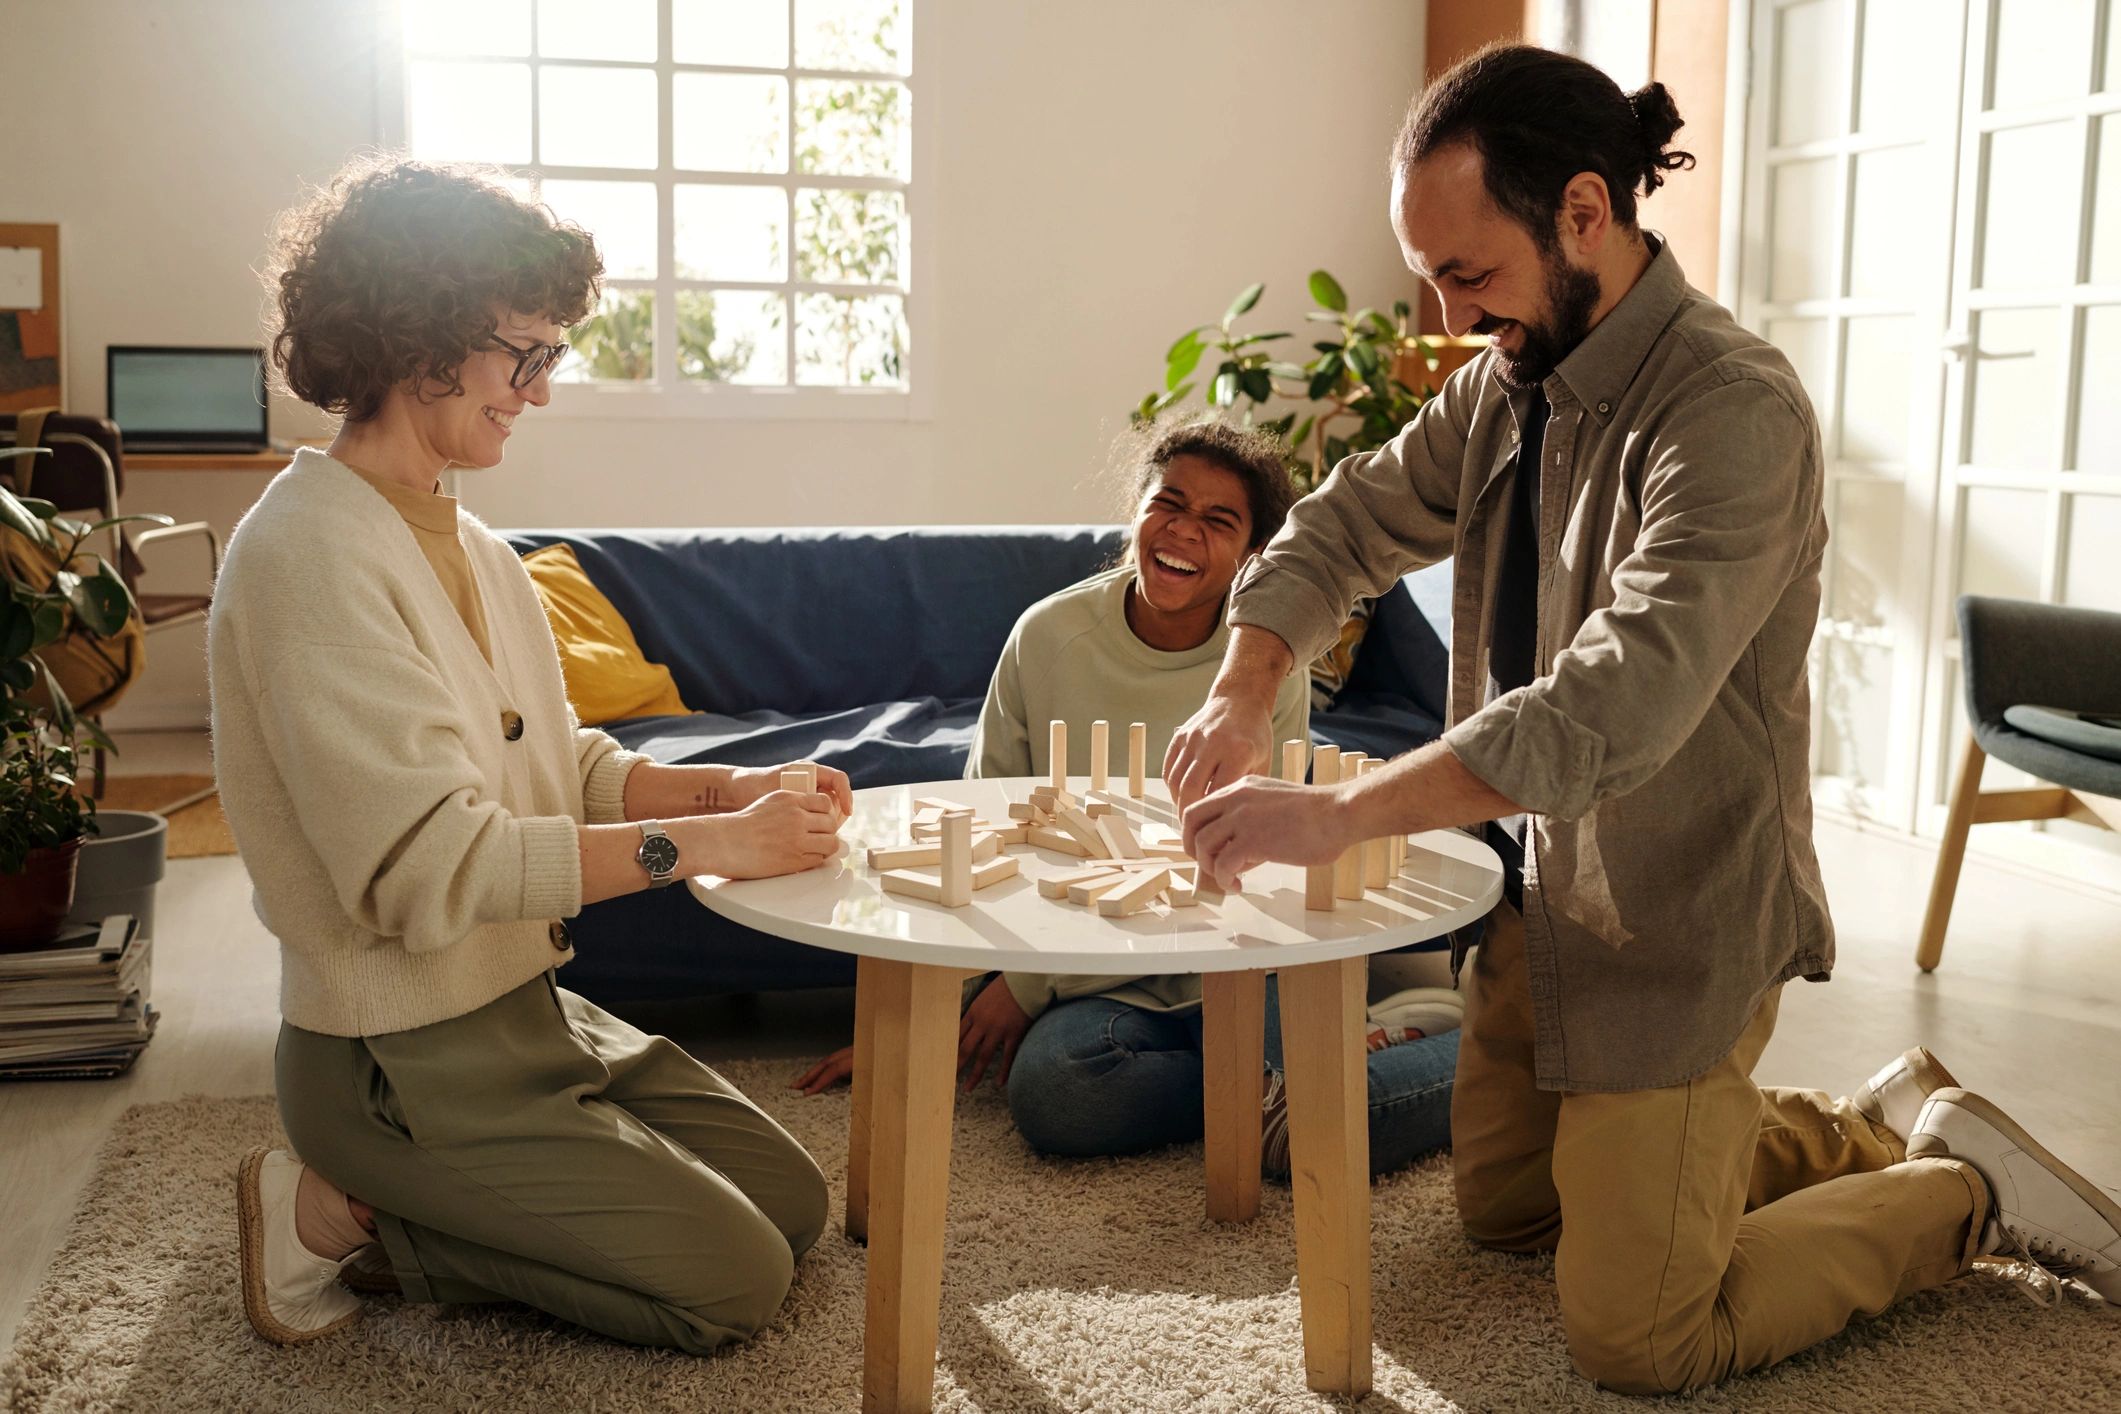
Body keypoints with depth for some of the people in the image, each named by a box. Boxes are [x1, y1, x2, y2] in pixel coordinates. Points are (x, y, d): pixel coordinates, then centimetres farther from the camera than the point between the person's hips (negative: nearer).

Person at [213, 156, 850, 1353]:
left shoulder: (463, 541, 8)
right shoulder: (308, 554, -22)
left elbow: (566, 766, 10)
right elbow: (429, 868, -28)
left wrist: (732, 788, -7)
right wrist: (706, 842, -26)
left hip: (527, 1009, 9)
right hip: (406, 1063, -9)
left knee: (793, 1202, 10)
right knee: (736, 1281, -6)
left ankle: (391, 1209, 14)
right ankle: (340, 1216, 2)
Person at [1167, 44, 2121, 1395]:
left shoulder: (1736, 410, -26)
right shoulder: (1507, 384, 1)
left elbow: (1618, 704, -36)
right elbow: (1346, 524, 8)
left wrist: (1338, 814, -39)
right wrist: (1243, 692, -11)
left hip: (1672, 925, -8)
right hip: (1542, 891, 9)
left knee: (1638, 1342, -2)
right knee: (1504, 1205, 24)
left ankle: (1964, 1189, 18)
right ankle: (1871, 1133, 35)